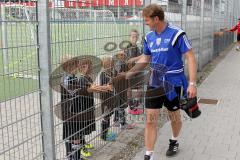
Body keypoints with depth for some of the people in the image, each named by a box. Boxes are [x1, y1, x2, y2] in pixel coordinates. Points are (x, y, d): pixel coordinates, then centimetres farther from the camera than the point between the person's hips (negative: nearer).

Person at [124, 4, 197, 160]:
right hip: (155, 83, 4)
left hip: (173, 82, -4)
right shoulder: (149, 37, 4)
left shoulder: (177, 34, -13)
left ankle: (174, 141, 44)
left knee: (174, 115, 15)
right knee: (150, 118, -1)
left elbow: (191, 58, -13)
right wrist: (130, 73, 9)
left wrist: (192, 83, -20)